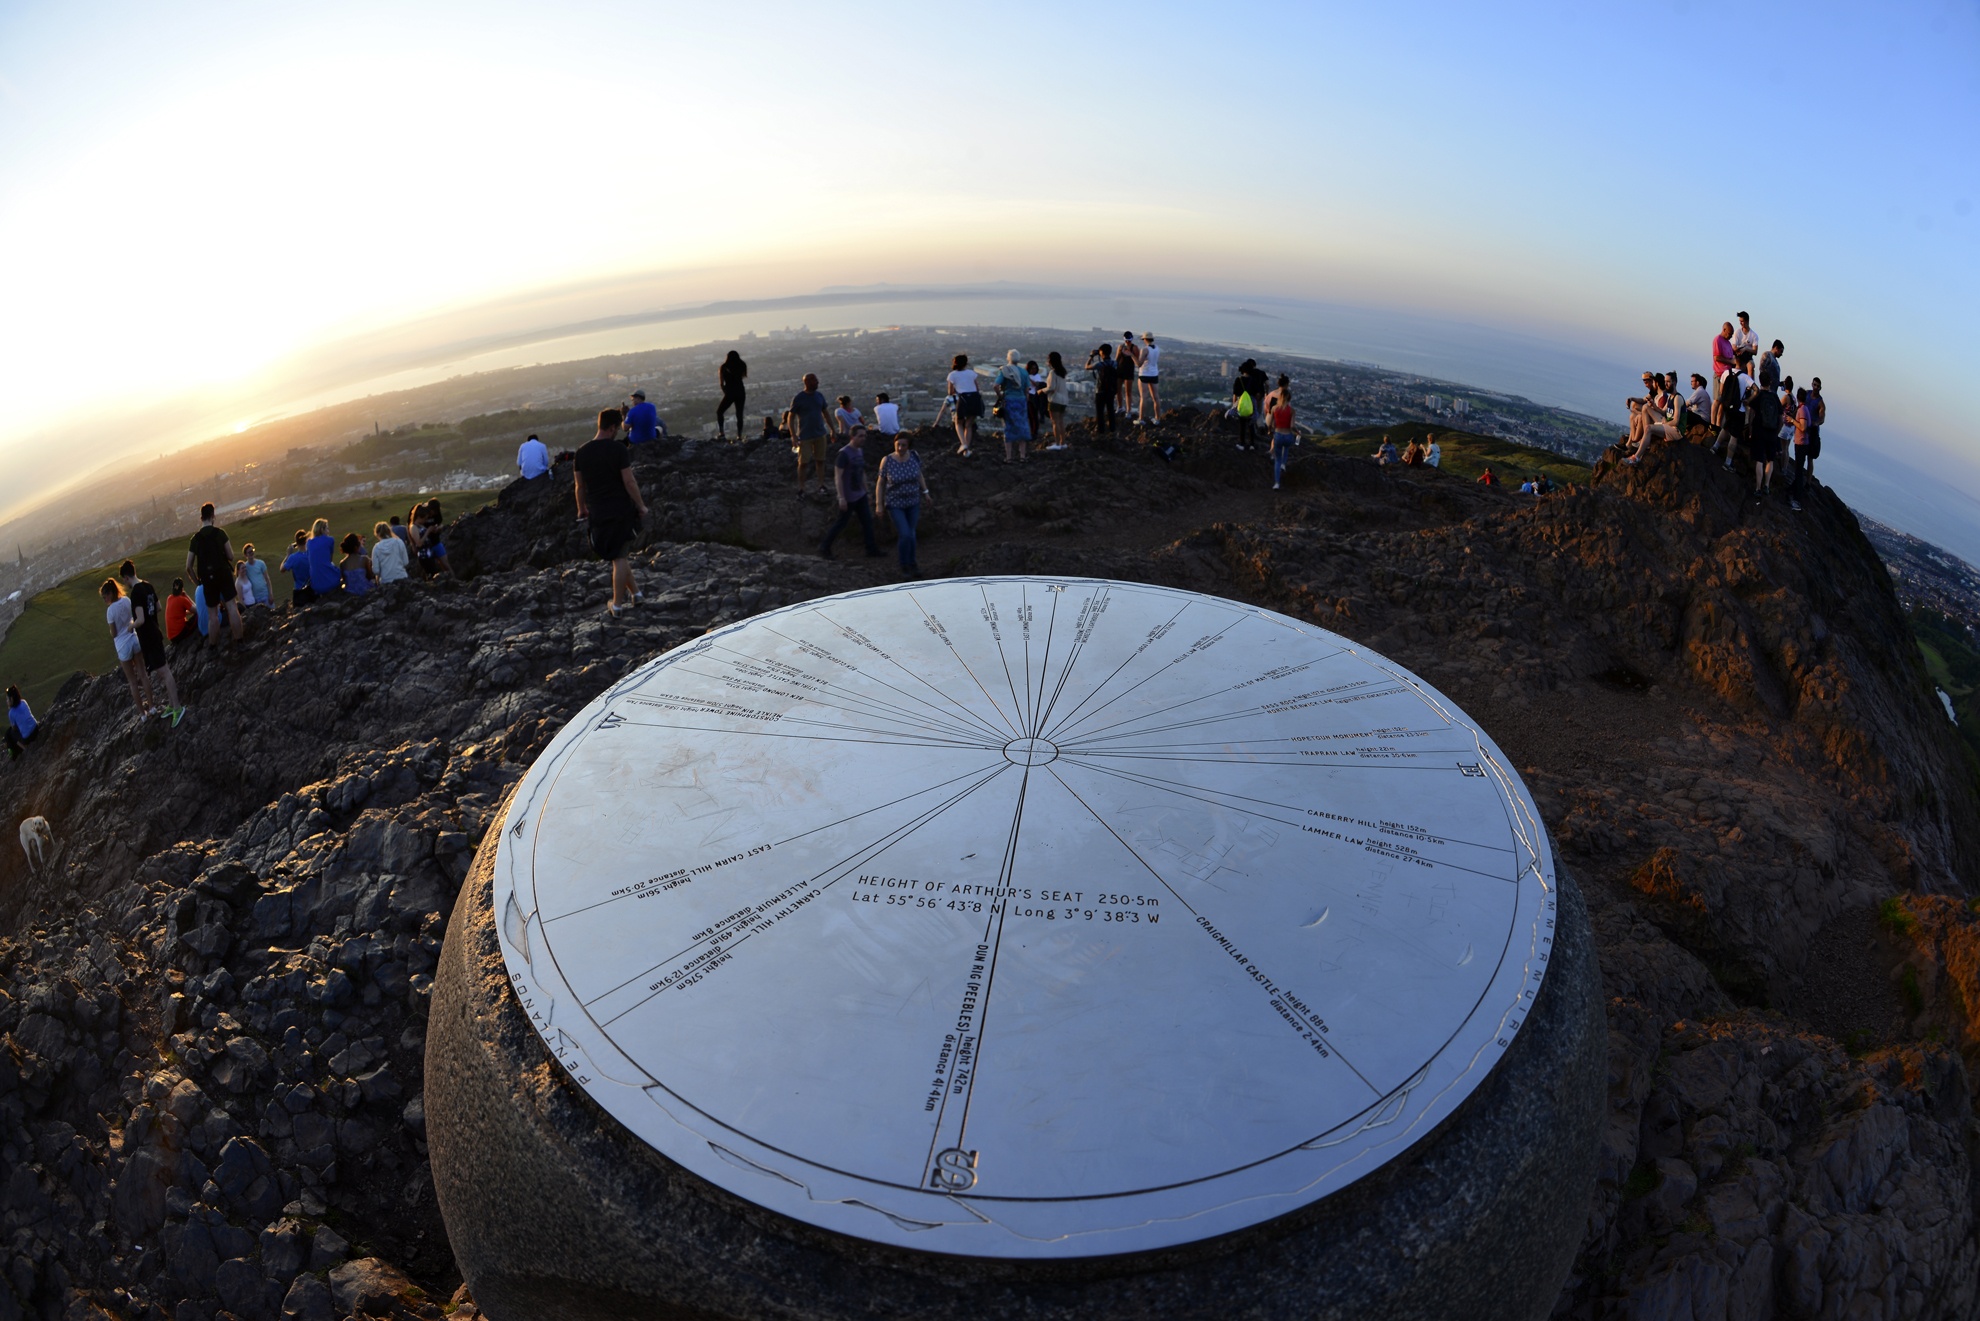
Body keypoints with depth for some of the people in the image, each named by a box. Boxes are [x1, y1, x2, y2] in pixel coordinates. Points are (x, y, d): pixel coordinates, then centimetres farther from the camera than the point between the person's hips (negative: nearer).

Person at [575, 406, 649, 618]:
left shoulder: (582, 452, 2)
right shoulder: (618, 449, -13)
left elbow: (580, 486, 9)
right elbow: (629, 482, -14)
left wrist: (581, 510, 21)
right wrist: (641, 506, -3)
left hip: (597, 513, 4)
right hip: (621, 511, -4)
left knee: (617, 556, 20)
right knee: (620, 557, 3)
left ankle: (634, 592, 28)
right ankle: (617, 605, 6)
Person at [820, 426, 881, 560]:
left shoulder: (860, 451, 6)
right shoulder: (843, 454, -19)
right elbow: (837, 477, -21)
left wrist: (866, 494, 18)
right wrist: (842, 498, -24)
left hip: (860, 495, 8)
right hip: (848, 497, -8)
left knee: (867, 521, 6)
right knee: (841, 523, 3)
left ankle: (872, 549, 14)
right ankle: (824, 547, 18)